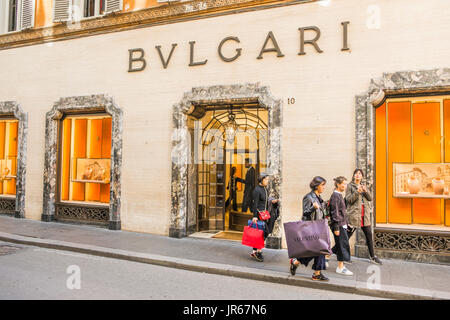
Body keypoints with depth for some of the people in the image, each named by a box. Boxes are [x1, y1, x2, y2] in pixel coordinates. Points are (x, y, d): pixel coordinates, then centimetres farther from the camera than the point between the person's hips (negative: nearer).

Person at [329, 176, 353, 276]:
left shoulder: (339, 195, 15)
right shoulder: (335, 196, -16)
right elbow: (335, 213, -19)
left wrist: (346, 222, 23)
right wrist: (336, 227, -20)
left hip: (342, 224, 10)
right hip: (339, 225, -10)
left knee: (340, 244, 15)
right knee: (343, 245, -4)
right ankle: (340, 268, 5)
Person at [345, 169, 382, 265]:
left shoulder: (364, 186, 16)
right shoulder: (350, 186, 0)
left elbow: (370, 198, 6)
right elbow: (348, 199, -8)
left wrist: (365, 191, -13)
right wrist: (357, 192, -22)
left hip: (365, 214, 5)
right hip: (354, 213, -5)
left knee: (369, 235, 6)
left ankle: (372, 257, 16)